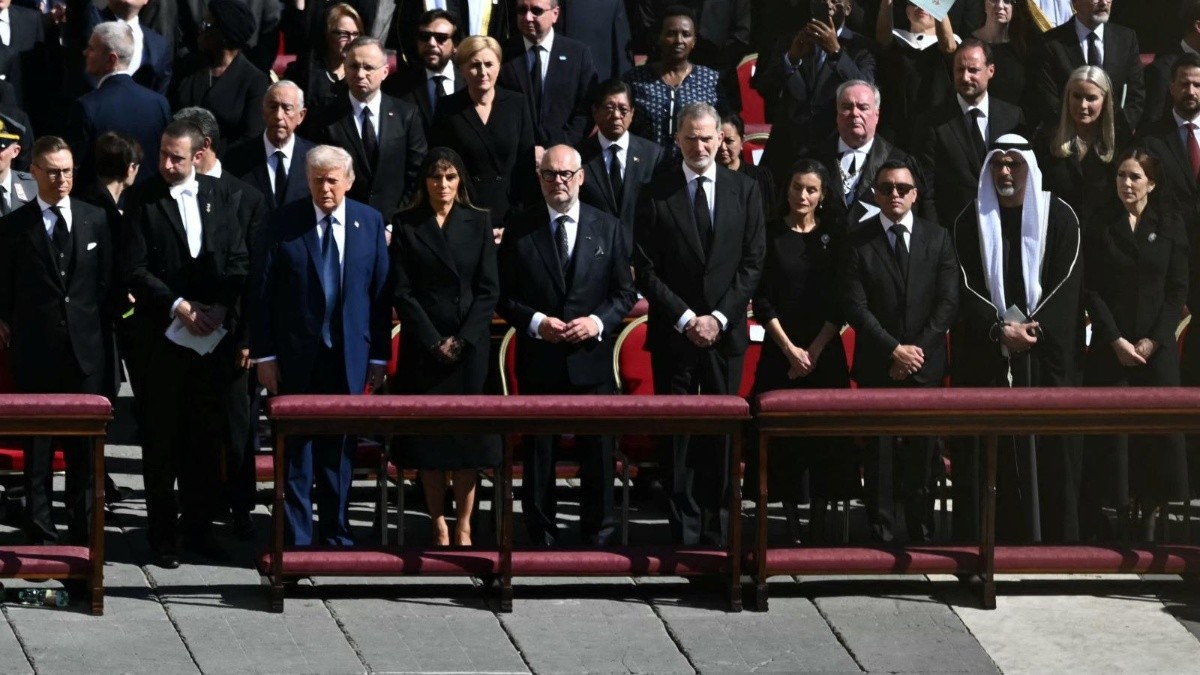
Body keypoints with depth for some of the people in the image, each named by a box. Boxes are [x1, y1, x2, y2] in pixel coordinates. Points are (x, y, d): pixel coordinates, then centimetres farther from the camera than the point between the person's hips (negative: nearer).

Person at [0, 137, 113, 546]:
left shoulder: (96, 220, 5)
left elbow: (107, 283, 7)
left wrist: (104, 338, 4)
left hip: (86, 350, 2)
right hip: (35, 354, -1)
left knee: (84, 446, 6)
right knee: (38, 447, 2)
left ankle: (83, 531, 14)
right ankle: (40, 533, 9)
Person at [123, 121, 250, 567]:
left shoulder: (219, 197, 7)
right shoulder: (142, 200, -2)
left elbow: (239, 261, 6)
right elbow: (135, 269, -7)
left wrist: (221, 308, -8)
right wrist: (178, 306, -14)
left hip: (214, 333, 3)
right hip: (161, 335, -3)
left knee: (207, 437, 7)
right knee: (161, 439, 1)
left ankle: (199, 527, 16)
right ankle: (162, 533, 8)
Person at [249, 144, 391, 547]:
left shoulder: (370, 222, 3)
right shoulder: (283, 223, -3)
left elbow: (381, 292, 5)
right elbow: (261, 291, -2)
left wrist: (380, 356, 2)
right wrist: (263, 354, -6)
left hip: (349, 357, 2)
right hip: (296, 355, -2)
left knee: (340, 449, 10)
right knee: (295, 450, 3)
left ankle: (336, 532, 20)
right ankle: (296, 537, 10)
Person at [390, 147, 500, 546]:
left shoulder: (478, 222, 6)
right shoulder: (406, 225, 3)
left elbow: (489, 289, 2)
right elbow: (402, 292, -1)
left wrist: (462, 340, -8)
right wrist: (434, 342, -9)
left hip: (470, 346, 0)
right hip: (423, 347, 0)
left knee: (468, 436, -1)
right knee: (427, 440, 0)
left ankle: (463, 528, 3)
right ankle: (439, 528, 4)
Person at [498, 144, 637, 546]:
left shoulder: (608, 228, 6)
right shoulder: (520, 229, 3)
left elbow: (625, 292, 7)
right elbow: (504, 296, 3)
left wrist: (598, 321, -10)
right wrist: (536, 322, -13)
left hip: (592, 359, 1)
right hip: (539, 362, -1)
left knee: (597, 453, 3)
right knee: (539, 456, 4)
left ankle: (598, 538, 13)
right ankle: (541, 540, 13)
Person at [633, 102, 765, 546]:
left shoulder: (744, 190, 6)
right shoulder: (657, 194, 1)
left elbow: (752, 263, 3)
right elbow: (645, 269, -1)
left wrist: (718, 318, -7)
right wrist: (685, 318, -9)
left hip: (725, 333, 1)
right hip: (672, 333, -1)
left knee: (722, 433, 2)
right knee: (677, 432, -1)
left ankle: (717, 530, 7)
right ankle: (685, 531, 3)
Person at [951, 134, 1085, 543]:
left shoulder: (1059, 216, 5)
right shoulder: (970, 221, 8)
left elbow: (1067, 282, -2)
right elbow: (967, 285, 2)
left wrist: (1033, 327, -12)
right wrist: (1001, 330, -11)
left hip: (1048, 351, -1)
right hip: (986, 352, 1)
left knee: (1049, 447, -3)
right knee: (994, 456, -4)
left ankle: (1054, 537, -1)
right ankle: (996, 536, -3)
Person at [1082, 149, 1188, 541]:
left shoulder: (1170, 228, 7)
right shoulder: (1101, 230, 7)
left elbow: (1178, 290, 2)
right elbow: (1091, 291, 2)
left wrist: (1153, 340, -8)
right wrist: (1116, 340, -9)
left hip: (1156, 346, 0)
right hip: (1110, 345, 0)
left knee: (1159, 430, -3)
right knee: (1111, 430, -4)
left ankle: (1152, 516, 1)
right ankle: (1111, 516, -2)